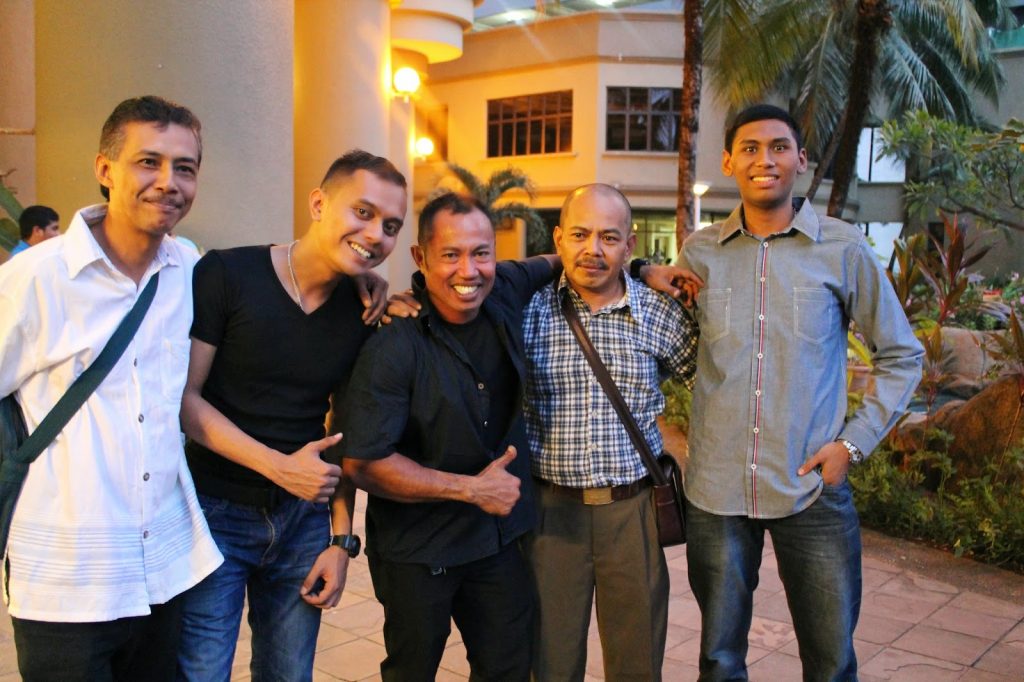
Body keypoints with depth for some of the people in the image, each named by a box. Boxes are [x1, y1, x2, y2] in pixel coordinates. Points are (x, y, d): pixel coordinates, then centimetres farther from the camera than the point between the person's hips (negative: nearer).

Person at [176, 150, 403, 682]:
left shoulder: (365, 313, 1)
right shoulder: (226, 276, -12)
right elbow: (182, 397, -13)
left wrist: (341, 539, 4)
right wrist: (278, 466, -19)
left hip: (304, 519, 4)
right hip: (216, 515, -4)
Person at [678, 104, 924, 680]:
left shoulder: (843, 248, -2)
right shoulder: (699, 252, 3)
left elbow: (902, 356, 5)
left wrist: (855, 442, -3)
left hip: (814, 488, -1)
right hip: (716, 489, 2)